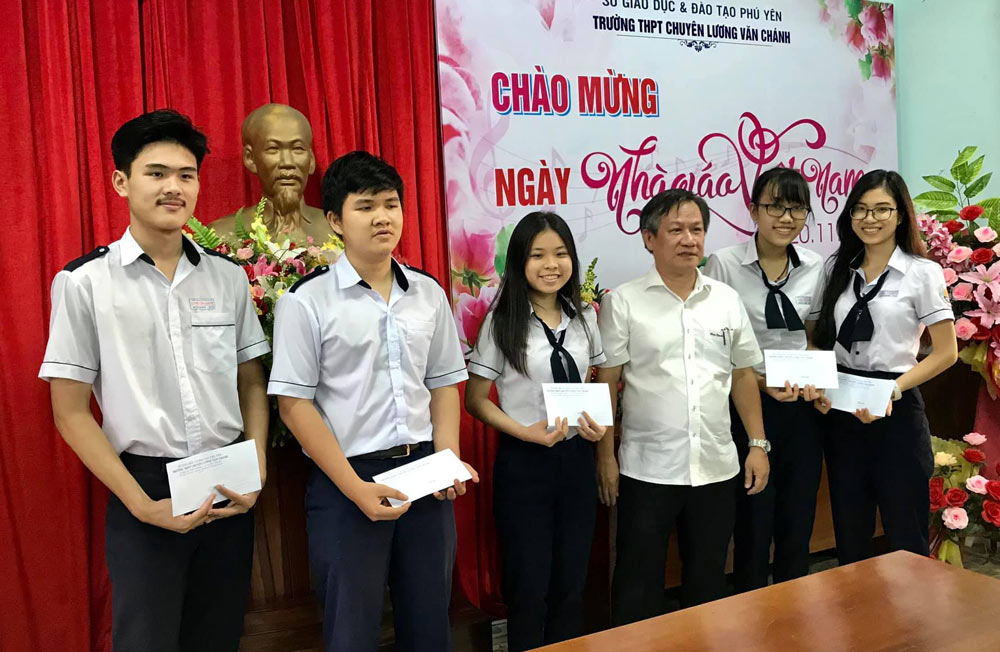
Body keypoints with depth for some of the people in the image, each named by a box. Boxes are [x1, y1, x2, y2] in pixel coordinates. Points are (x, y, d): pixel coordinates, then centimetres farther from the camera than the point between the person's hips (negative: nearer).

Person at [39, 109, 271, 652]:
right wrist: (143, 505, -10)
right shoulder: (85, 282, -6)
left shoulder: (227, 277, 3)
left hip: (230, 490, 3)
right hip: (147, 487, -3)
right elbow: (71, 412, -4)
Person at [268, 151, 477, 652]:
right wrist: (356, 489, -14)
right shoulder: (306, 301, -7)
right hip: (346, 481, -4)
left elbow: (444, 384, 11)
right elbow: (294, 404, -9)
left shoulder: (428, 294, 6)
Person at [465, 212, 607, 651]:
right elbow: (475, 400, -6)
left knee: (571, 585, 15)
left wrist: (599, 425, -5)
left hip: (577, 458, 4)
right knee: (529, 588, 7)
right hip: (523, 463, -4)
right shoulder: (502, 321, -9)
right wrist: (526, 432, -20)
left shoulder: (584, 317, 4)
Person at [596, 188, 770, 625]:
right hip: (647, 469, -4)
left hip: (717, 469, 4)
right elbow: (606, 384, -5)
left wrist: (758, 444, 7)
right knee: (637, 586, 7)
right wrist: (606, 457, -7)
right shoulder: (623, 302, -5)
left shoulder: (727, 299, 7)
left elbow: (743, 376, 12)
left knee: (708, 580, 17)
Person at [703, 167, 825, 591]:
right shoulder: (724, 264, -9)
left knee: (798, 524, 13)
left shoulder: (816, 268, 3)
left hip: (802, 408, 4)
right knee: (753, 524, 6)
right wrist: (761, 381, -21)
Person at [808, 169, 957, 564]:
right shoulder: (837, 269, 8)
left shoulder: (923, 272, -4)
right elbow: (816, 338, 10)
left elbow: (946, 352, -6)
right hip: (840, 410, 4)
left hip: (896, 412, -4)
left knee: (905, 535, 6)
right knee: (849, 532, 15)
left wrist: (894, 389, -19)